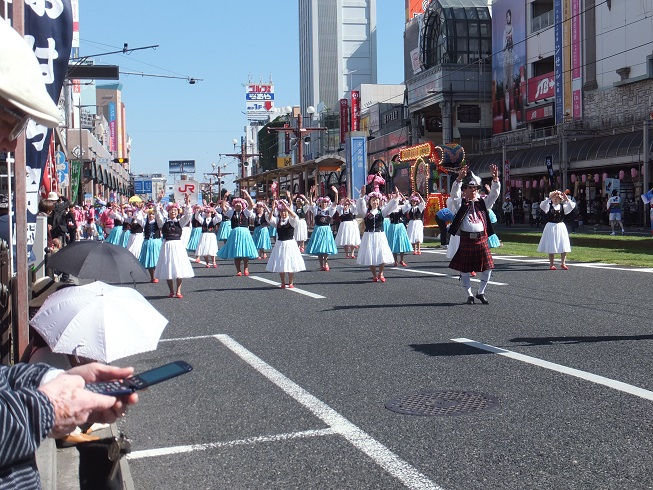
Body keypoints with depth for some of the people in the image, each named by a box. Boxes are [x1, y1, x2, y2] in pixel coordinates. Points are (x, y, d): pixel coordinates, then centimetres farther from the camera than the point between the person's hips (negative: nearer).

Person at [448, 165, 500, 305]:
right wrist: (459, 179, -30)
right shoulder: (460, 203, 1)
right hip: (466, 239, -3)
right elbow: (454, 193, -16)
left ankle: (481, 293, 22)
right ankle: (469, 295, 19)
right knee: (465, 269, 4)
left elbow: (494, 194, 1)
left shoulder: (482, 202, 10)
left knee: (487, 268, 4)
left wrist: (495, 179, -14)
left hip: (482, 239, 3)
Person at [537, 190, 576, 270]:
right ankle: (551, 264, 11)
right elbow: (542, 205, -21)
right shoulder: (548, 206, -1)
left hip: (561, 227, 2)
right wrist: (549, 198, -31)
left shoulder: (563, 207, 4)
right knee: (551, 247, 2)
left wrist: (567, 199, -23)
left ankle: (563, 263, 16)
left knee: (564, 247, 3)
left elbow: (571, 206, -10)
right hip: (551, 227, -2)